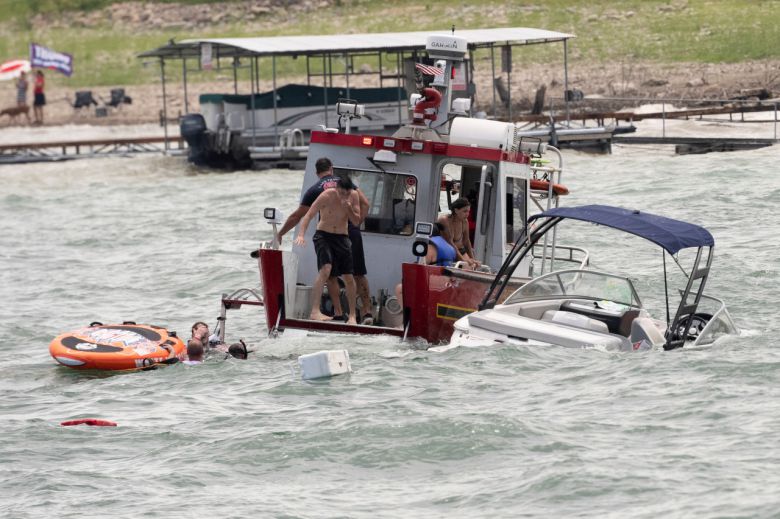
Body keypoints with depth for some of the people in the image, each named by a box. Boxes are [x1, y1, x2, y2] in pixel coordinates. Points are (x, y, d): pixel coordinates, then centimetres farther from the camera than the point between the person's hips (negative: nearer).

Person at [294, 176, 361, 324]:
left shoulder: (354, 196, -4)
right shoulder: (326, 196, -16)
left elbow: (356, 221, -2)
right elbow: (308, 216, -20)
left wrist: (349, 208, -21)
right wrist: (301, 235, -35)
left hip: (342, 238, 4)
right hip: (323, 236, -4)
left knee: (349, 277, 5)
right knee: (325, 269, -26)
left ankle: (352, 316, 20)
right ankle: (315, 311, -33)